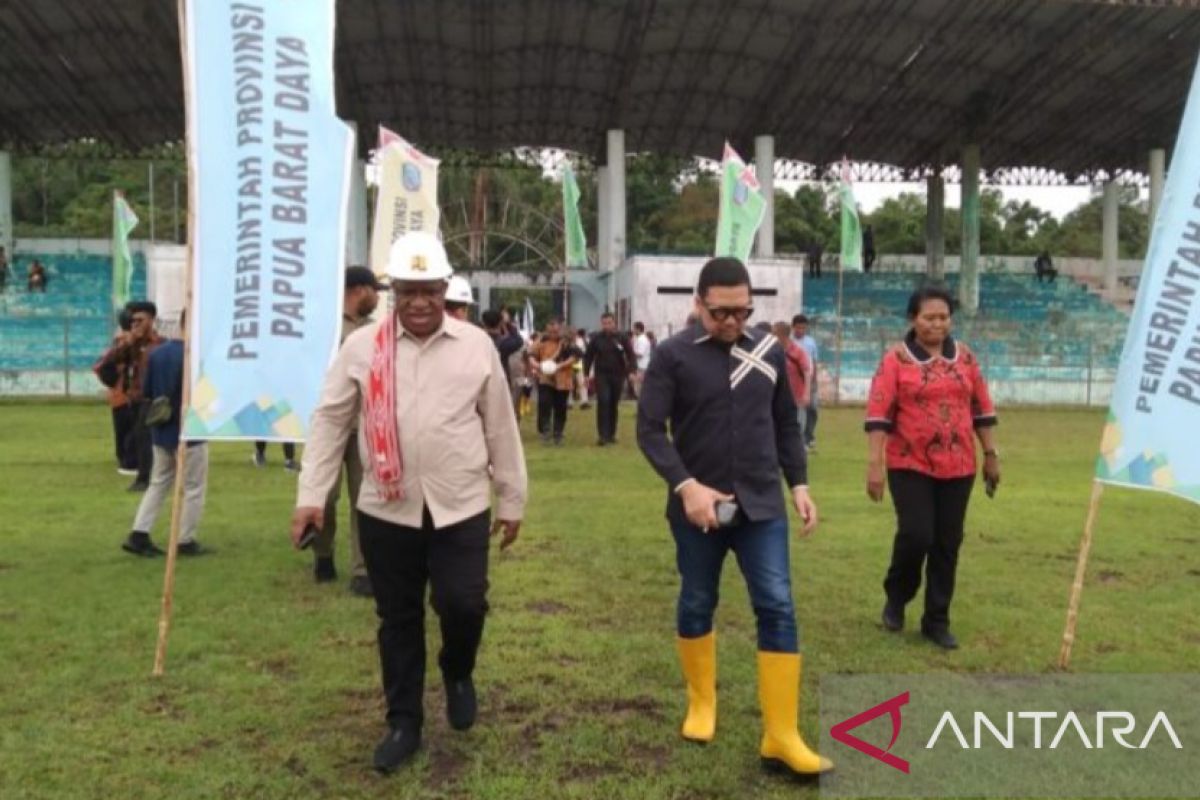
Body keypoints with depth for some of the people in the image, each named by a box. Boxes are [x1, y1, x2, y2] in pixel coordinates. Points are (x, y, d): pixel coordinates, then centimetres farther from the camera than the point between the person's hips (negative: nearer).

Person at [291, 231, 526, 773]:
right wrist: (311, 495, -3)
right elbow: (330, 421, 3)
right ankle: (403, 724, 28)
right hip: (385, 511, 1)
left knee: (463, 605, -4)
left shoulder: (476, 346, 1)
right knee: (398, 618, 11)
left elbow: (501, 427, 5)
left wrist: (512, 500, 7)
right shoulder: (361, 347, 0)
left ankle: (457, 674, 31)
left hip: (462, 508, 0)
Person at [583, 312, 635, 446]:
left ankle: (611, 434, 18)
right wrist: (586, 374, 0)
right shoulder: (596, 339, 2)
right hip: (602, 375, -1)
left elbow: (631, 356, 0)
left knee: (614, 405, 8)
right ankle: (602, 435, -14)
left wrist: (631, 371, -14)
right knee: (603, 402, -14)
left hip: (618, 376, 1)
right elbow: (588, 357, 6)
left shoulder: (622, 338, 1)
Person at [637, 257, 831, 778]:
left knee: (777, 609, -3)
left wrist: (799, 483, 8)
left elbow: (785, 424, 14)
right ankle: (701, 701, 35)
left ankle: (781, 735, 6)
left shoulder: (770, 352, 4)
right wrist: (685, 486, -20)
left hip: (761, 504, 2)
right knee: (696, 605, 13)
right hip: (697, 506, -2)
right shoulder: (673, 355, -7)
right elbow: (649, 429, -10)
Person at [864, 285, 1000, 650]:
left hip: (957, 467, 4)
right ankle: (896, 596, 19)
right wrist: (875, 463, -15)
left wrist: (991, 454, 12)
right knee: (916, 534, -10)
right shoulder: (896, 359, -6)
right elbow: (878, 414, -10)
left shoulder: (965, 357, 7)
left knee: (948, 544, 7)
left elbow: (982, 408, 13)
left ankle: (937, 621, 20)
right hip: (910, 465, -4)